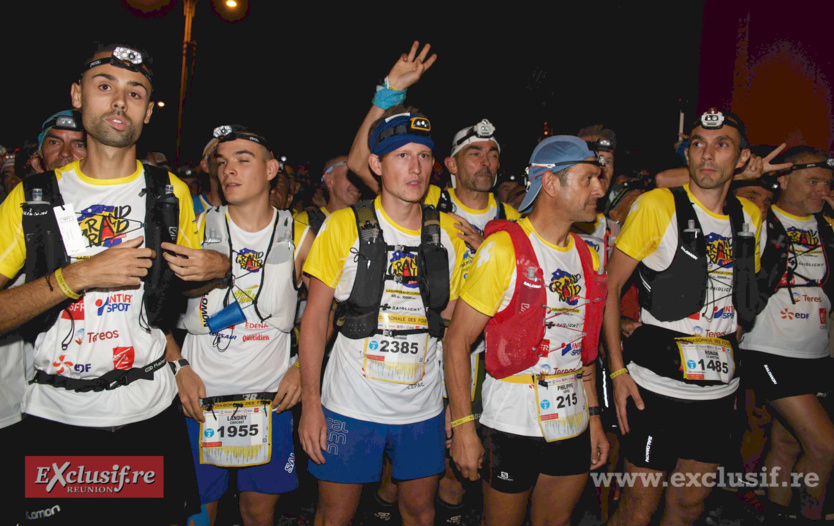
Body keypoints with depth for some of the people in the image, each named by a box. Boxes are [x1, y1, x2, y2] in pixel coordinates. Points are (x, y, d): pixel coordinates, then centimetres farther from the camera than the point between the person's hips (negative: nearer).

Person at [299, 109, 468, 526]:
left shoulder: (447, 233, 2)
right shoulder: (345, 226, -7)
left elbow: (452, 322, 9)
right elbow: (315, 315, -5)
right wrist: (310, 402, -9)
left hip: (423, 409, 3)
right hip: (350, 406, -2)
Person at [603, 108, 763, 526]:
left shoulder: (749, 217, 8)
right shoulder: (657, 205, -8)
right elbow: (608, 286, -8)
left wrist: (729, 361, 14)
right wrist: (617, 370, -13)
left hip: (719, 390, 5)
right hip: (657, 385, -5)